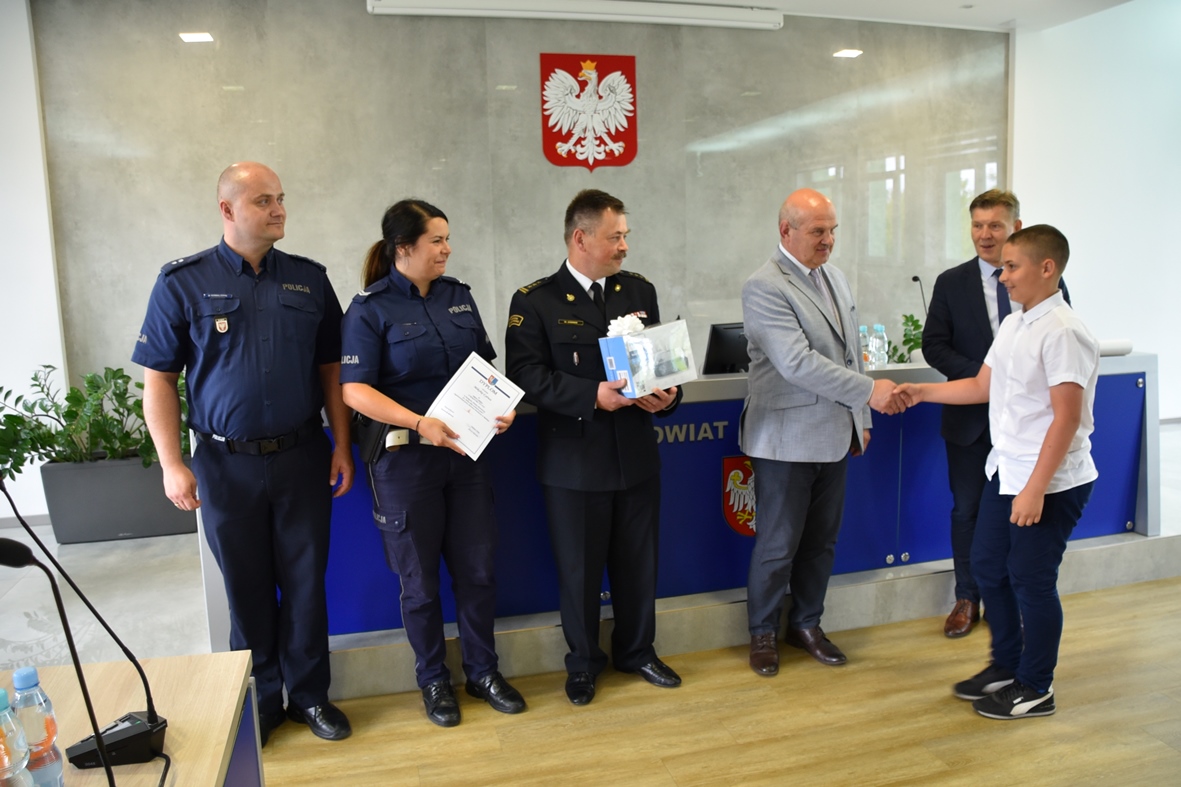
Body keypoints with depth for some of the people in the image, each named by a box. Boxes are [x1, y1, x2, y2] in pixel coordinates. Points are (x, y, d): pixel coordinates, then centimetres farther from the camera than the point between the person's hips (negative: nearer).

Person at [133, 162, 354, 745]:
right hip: (227, 463, -1)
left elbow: (330, 368, 8)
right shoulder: (183, 282, -3)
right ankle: (259, 700, 29)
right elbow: (159, 380, -2)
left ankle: (309, 693, 27)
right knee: (247, 586, 11)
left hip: (302, 456, 2)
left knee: (305, 580, 9)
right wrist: (172, 464, -7)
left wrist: (342, 446, 3)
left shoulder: (309, 279, 4)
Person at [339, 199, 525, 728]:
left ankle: (483, 671, 30)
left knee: (478, 569, 11)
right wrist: (419, 423, -25)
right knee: (421, 580, 10)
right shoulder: (370, 308, -8)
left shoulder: (458, 296, 8)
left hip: (467, 451, 5)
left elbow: (485, 364, 13)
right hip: (406, 460, -4)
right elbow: (355, 390, -15)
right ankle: (433, 681, 29)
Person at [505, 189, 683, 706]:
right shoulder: (534, 301, -6)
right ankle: (583, 663, 31)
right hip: (574, 460, -4)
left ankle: (636, 651, 37)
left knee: (639, 562, 15)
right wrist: (594, 396, -25)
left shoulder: (640, 291, 9)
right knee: (580, 568, 10)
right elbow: (527, 374, -15)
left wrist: (666, 395, -11)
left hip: (636, 454, 4)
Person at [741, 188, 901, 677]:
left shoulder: (835, 278, 11)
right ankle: (763, 632, 23)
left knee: (822, 539, 15)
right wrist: (869, 390, -24)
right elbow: (797, 363, -25)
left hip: (834, 434, 7)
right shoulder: (764, 288, -16)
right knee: (779, 544, 5)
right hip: (787, 439, -7)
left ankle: (806, 623, 32)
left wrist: (860, 419, 15)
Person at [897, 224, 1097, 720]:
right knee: (988, 568, 17)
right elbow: (981, 387, 17)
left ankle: (1035, 689, 23)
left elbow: (1066, 418, -22)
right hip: (1005, 472, 9)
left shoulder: (1062, 333, -19)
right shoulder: (1013, 326, 10)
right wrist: (921, 393, 9)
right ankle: (1006, 666, 36)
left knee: (1031, 581, 4)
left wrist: (1036, 489, -23)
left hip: (1051, 482, -9)